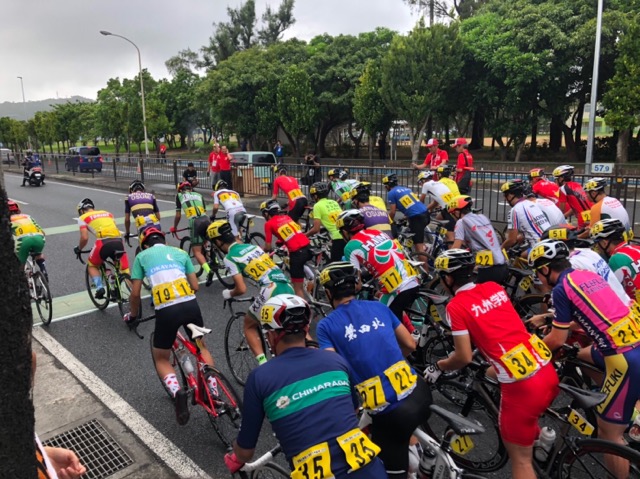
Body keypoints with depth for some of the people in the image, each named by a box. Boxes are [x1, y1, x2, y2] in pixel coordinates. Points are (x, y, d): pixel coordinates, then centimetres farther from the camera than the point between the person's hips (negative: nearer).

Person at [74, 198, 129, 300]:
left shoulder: (83, 217, 17)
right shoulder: (107, 213, 30)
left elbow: (84, 238, 6)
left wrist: (79, 249, 24)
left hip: (104, 243, -3)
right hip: (119, 241, 3)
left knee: (92, 266, 24)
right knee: (125, 269, 14)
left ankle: (100, 287, 5)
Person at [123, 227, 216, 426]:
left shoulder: (142, 256, 15)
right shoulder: (180, 252, 21)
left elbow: (135, 293, 11)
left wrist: (133, 315, 30)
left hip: (166, 311, -2)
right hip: (191, 305, 3)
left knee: (161, 359, 20)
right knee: (201, 346, 29)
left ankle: (177, 391, -8)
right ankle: (214, 393, 20)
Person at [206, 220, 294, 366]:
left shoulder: (229, 258, 0)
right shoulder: (253, 246, 21)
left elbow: (241, 289, -4)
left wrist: (228, 294, 17)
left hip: (271, 293, -7)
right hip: (289, 289, 7)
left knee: (249, 326, 18)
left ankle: (263, 363, 6)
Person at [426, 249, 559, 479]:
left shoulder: (456, 306, -8)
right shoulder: (494, 287, 10)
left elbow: (464, 357, -9)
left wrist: (437, 367, 9)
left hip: (521, 386, -7)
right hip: (547, 370, 7)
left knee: (520, 460, 9)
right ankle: (537, 433, 42)